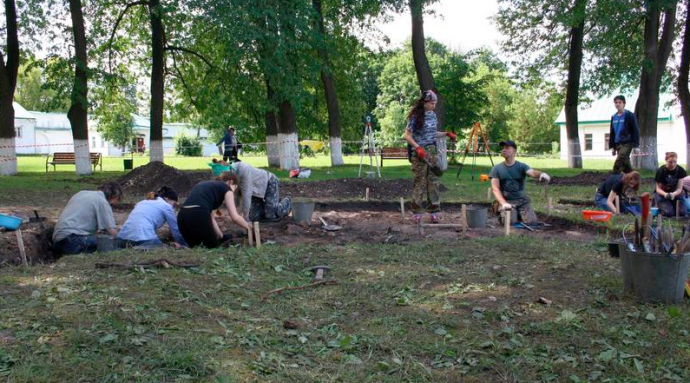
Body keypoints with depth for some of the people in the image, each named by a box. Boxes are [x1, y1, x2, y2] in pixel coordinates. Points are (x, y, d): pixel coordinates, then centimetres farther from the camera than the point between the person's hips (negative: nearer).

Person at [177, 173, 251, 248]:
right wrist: (250, 228, 18)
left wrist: (221, 236, 29)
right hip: (197, 216, -7)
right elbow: (235, 217, 2)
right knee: (212, 247, 14)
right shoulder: (226, 188, 11)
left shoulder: (206, 185, 32)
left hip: (182, 216, 7)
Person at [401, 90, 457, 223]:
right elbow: (407, 135, -11)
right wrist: (418, 147, -21)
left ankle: (433, 212, 11)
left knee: (433, 181, 5)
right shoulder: (415, 116, -9)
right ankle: (417, 213, 6)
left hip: (433, 151, 6)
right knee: (419, 182, -2)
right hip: (420, 152, -6)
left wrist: (447, 134, 11)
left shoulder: (433, 115, 10)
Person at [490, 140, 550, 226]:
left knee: (533, 222, -14)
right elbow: (495, 189, -4)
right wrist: (504, 203, -20)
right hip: (506, 201, -1)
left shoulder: (522, 166, 0)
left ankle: (519, 215, 17)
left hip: (522, 200, 1)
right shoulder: (497, 169, 0)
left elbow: (532, 172, -21)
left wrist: (541, 174, -46)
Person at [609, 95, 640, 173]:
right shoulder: (614, 117, 15)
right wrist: (612, 147, 17)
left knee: (618, 163, -19)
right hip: (618, 144, 7)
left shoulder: (629, 115, -4)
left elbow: (635, 130, -6)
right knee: (626, 165, 11)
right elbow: (612, 133, 20)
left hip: (627, 144, -7)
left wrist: (635, 145, -12)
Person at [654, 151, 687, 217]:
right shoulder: (661, 171, -15)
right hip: (662, 193, -3)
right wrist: (665, 194, -35)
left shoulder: (680, 170, -10)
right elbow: (658, 188, -12)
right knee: (669, 213, -25)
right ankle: (658, 207, 7)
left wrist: (674, 194, -36)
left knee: (682, 212, -19)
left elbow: (679, 188, -13)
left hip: (675, 193, 3)